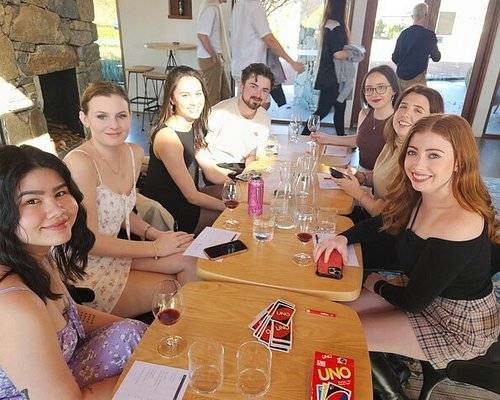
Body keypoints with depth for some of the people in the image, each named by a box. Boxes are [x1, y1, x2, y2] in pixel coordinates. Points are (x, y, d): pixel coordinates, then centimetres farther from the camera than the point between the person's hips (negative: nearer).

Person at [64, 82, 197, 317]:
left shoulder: (134, 154, 0)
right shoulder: (79, 162, -24)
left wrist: (154, 234, -4)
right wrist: (156, 247, -17)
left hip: (112, 252, 7)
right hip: (87, 273, -6)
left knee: (187, 261, -5)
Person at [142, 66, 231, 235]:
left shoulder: (192, 126, 1)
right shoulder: (167, 137, -26)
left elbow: (212, 172, 3)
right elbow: (192, 195, -24)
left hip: (183, 200, 9)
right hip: (165, 213, -9)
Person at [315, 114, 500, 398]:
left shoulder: (459, 226, -35)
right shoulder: (418, 198, -10)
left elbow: (413, 300, -26)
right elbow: (384, 225, 8)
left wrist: (377, 285, -5)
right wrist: (343, 238, -11)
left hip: (460, 327, -8)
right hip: (427, 295, 8)